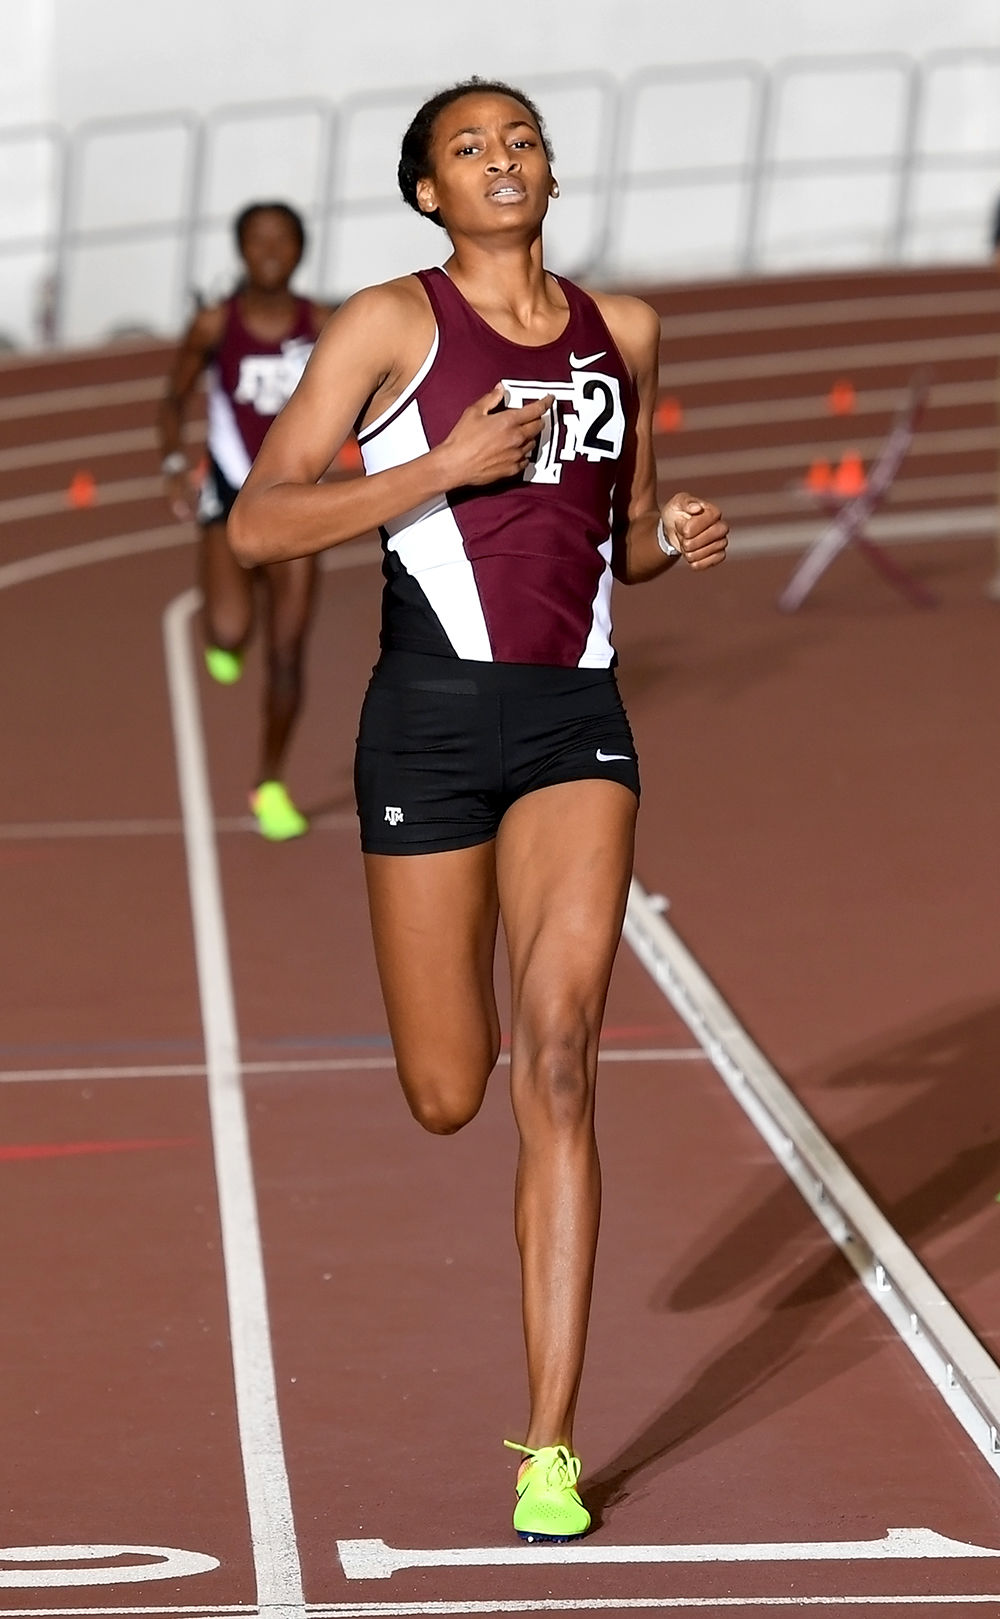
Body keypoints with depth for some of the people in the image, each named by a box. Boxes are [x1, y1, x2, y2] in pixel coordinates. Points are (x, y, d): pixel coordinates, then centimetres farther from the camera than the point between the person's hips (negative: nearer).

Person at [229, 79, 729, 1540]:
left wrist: (675, 539, 1)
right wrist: (445, 467, -17)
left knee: (557, 1071, -12)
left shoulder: (623, 331, 12)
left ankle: (551, 1452, -11)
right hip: (432, 717, -2)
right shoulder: (393, 323, -2)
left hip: (578, 722, 2)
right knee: (447, 1099, 5)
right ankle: (483, 1020, 48)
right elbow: (257, 526, -8)